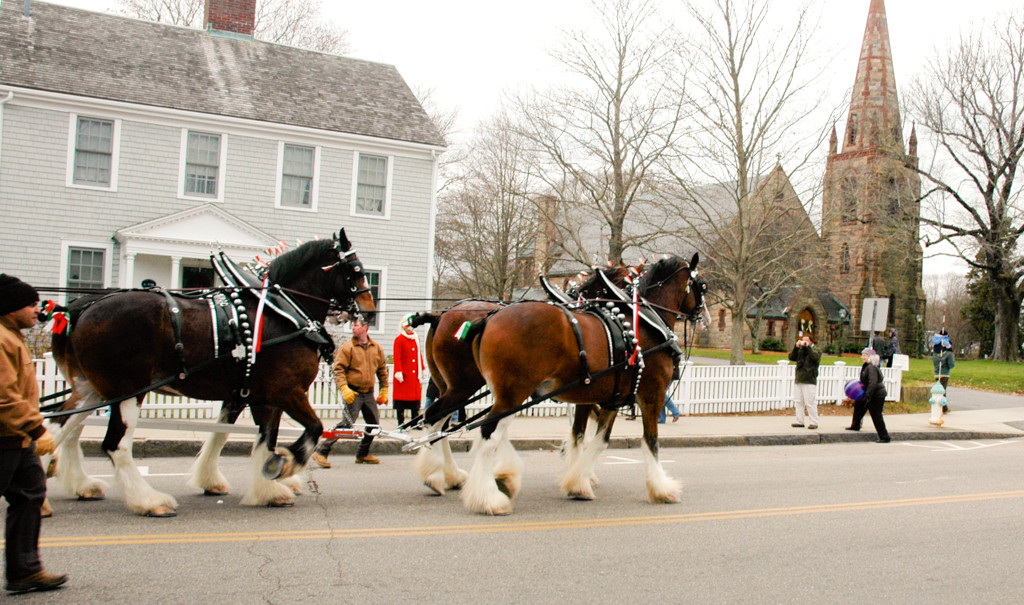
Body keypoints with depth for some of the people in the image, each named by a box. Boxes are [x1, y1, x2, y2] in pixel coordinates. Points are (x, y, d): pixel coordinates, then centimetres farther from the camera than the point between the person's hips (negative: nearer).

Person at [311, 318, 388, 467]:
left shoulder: (376, 347, 7)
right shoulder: (347, 347, -6)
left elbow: (382, 369, 16)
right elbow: (338, 369, -11)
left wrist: (384, 390, 15)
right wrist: (344, 388, -23)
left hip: (369, 394, 6)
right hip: (353, 393, -6)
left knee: (374, 424, 11)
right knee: (347, 423, -15)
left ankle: (363, 454, 28)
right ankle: (321, 452, -10)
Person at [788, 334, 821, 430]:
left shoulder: (816, 350, 6)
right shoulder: (800, 350, 19)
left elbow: (815, 357, -16)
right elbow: (791, 357, 5)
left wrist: (807, 347, -16)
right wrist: (796, 347, -5)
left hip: (809, 381, -5)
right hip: (798, 381, 6)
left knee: (810, 402, -8)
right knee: (798, 402, 5)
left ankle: (813, 422, -2)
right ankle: (799, 422, 11)